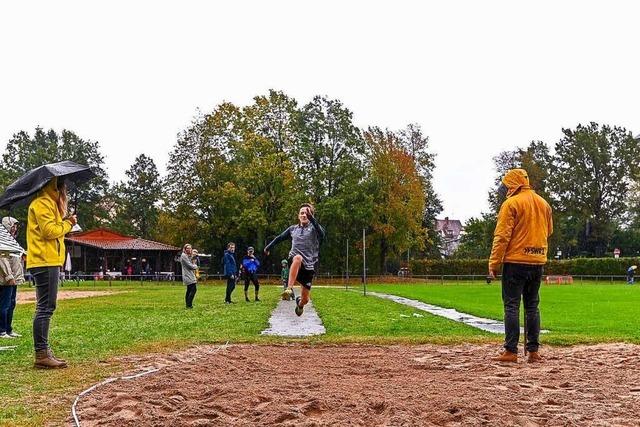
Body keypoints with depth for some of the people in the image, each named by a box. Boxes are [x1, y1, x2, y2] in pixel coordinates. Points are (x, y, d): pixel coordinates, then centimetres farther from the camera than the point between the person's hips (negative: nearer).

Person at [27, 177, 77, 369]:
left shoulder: (49, 202, 23)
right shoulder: (42, 203, -10)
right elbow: (49, 231, -19)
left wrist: (64, 222, 7)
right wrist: (68, 223, -6)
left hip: (49, 261, 11)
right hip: (45, 261, -11)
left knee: (46, 308, 12)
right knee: (45, 308, -10)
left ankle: (44, 352, 16)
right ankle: (41, 355, -9)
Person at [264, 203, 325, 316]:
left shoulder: (314, 228, 1)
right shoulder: (293, 229, 13)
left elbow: (322, 234, -23)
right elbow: (279, 238, 29)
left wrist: (311, 218, -35)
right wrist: (268, 247, 35)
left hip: (309, 265, -1)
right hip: (294, 261, 1)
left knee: (305, 299, 3)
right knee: (298, 258, -39)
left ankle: (300, 303, 43)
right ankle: (289, 288, -40)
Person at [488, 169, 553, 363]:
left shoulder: (511, 203, -9)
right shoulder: (543, 203, 11)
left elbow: (502, 236, -13)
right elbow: (549, 231, 22)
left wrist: (494, 263, -11)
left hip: (515, 261, -6)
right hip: (538, 262, 6)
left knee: (511, 306, -2)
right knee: (532, 307, 12)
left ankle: (511, 351, -3)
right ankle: (533, 351, 13)